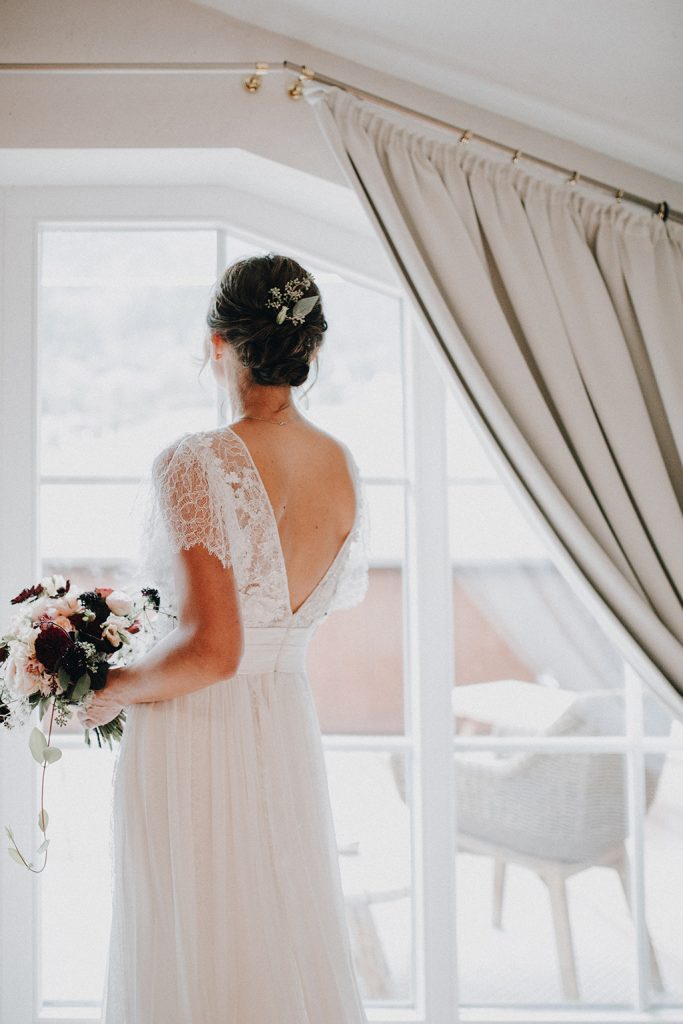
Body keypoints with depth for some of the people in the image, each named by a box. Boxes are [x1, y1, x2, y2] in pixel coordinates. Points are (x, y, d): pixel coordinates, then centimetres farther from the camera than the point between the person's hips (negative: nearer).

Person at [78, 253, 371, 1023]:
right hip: (291, 734, 6)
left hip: (191, 741, -6)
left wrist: (112, 691, -8)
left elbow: (211, 649, -26)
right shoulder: (342, 468, 0)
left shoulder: (193, 465, -20)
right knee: (291, 950, 20)